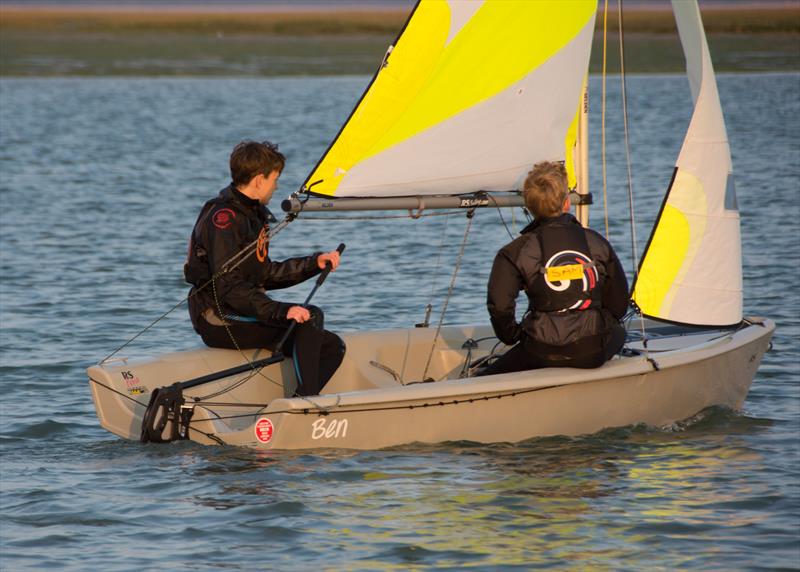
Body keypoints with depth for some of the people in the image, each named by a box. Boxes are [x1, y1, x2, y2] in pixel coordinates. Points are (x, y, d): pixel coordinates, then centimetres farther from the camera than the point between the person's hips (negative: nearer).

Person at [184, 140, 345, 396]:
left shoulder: (252, 213, 16)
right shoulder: (223, 218, -16)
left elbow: (265, 274, 22)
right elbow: (229, 287, -25)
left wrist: (315, 263, 14)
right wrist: (280, 310, -34)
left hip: (244, 314, 10)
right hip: (219, 321, -10)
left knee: (332, 346, -1)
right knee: (311, 317, -24)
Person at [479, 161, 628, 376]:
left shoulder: (515, 252, -1)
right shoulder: (596, 243, 7)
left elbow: (499, 304, -12)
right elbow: (619, 304, 12)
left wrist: (511, 336, 8)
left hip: (543, 354, -2)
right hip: (594, 351, 2)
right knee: (618, 332, 38)